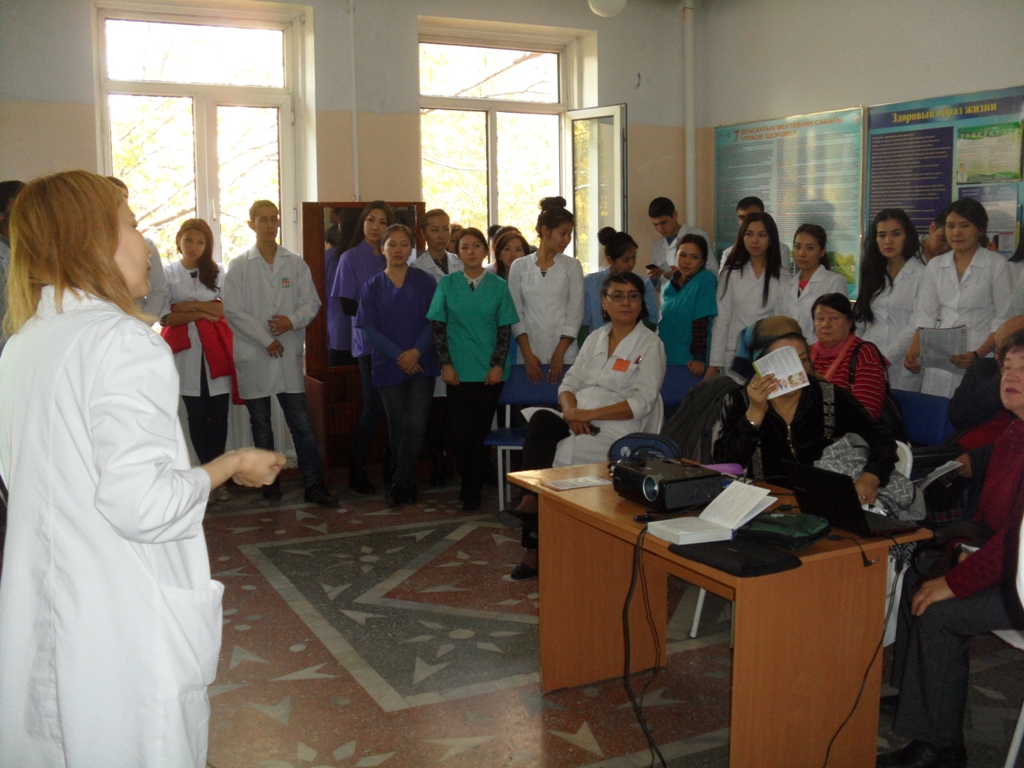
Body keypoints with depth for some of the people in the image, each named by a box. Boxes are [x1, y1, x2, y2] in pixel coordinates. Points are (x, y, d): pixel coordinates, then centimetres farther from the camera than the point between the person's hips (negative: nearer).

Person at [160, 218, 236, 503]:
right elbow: (165, 317, -2)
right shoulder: (168, 273, 7)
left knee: (218, 415, -3)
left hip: (217, 352, 1)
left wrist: (190, 305, -7)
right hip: (186, 351, -1)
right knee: (196, 416, 0)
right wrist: (203, 312, -9)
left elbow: (227, 309, -2)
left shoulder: (217, 272, 11)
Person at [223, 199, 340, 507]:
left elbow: (312, 302, 6)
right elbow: (232, 310, -5)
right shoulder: (239, 265, 3)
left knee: (301, 423, -1)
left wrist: (293, 320, -14)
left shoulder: (296, 263, 9)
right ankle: (269, 482, 21)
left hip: (289, 354, 1)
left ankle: (314, 485, 3)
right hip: (254, 355, -1)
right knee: (261, 424, 9)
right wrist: (265, 338, -12)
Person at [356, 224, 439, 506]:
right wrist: (398, 355, -12)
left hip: (421, 364, -1)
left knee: (415, 424, -10)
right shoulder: (372, 287, 7)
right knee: (397, 427, 6)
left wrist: (417, 351, -15)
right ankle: (408, 484, 20)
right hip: (388, 365, 1)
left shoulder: (425, 281, 5)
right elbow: (368, 329, -1)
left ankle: (399, 484, 0)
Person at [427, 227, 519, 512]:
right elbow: (439, 327, 5)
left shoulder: (498, 285, 5)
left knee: (480, 431, 1)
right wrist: (445, 364, -3)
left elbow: (505, 329, 4)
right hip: (458, 371, 0)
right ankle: (472, 485, 13)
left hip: (489, 371, 0)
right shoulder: (447, 284, 6)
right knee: (461, 432, -3)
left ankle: (472, 489, 13)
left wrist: (498, 365, -5)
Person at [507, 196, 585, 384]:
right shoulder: (519, 266, 5)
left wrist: (559, 355, -8)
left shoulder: (572, 266, 5)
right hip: (529, 354, 0)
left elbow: (575, 313, 0)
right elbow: (515, 313, 3)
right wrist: (528, 354, -7)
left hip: (565, 355, 0)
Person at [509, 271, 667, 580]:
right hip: (576, 423, 5)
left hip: (615, 431, -5)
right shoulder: (596, 337, 20)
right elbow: (569, 382, 15)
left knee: (555, 452, -29)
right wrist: (570, 410, -8)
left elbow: (641, 403, -9)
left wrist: (589, 414, -16)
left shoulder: (650, 344, 2)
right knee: (540, 420, -28)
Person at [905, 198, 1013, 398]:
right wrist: (913, 352, -7)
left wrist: (977, 355, -17)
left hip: (980, 362, -3)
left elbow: (1003, 320, -4)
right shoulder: (935, 265, 11)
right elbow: (926, 316, 9)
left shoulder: (996, 265, 0)